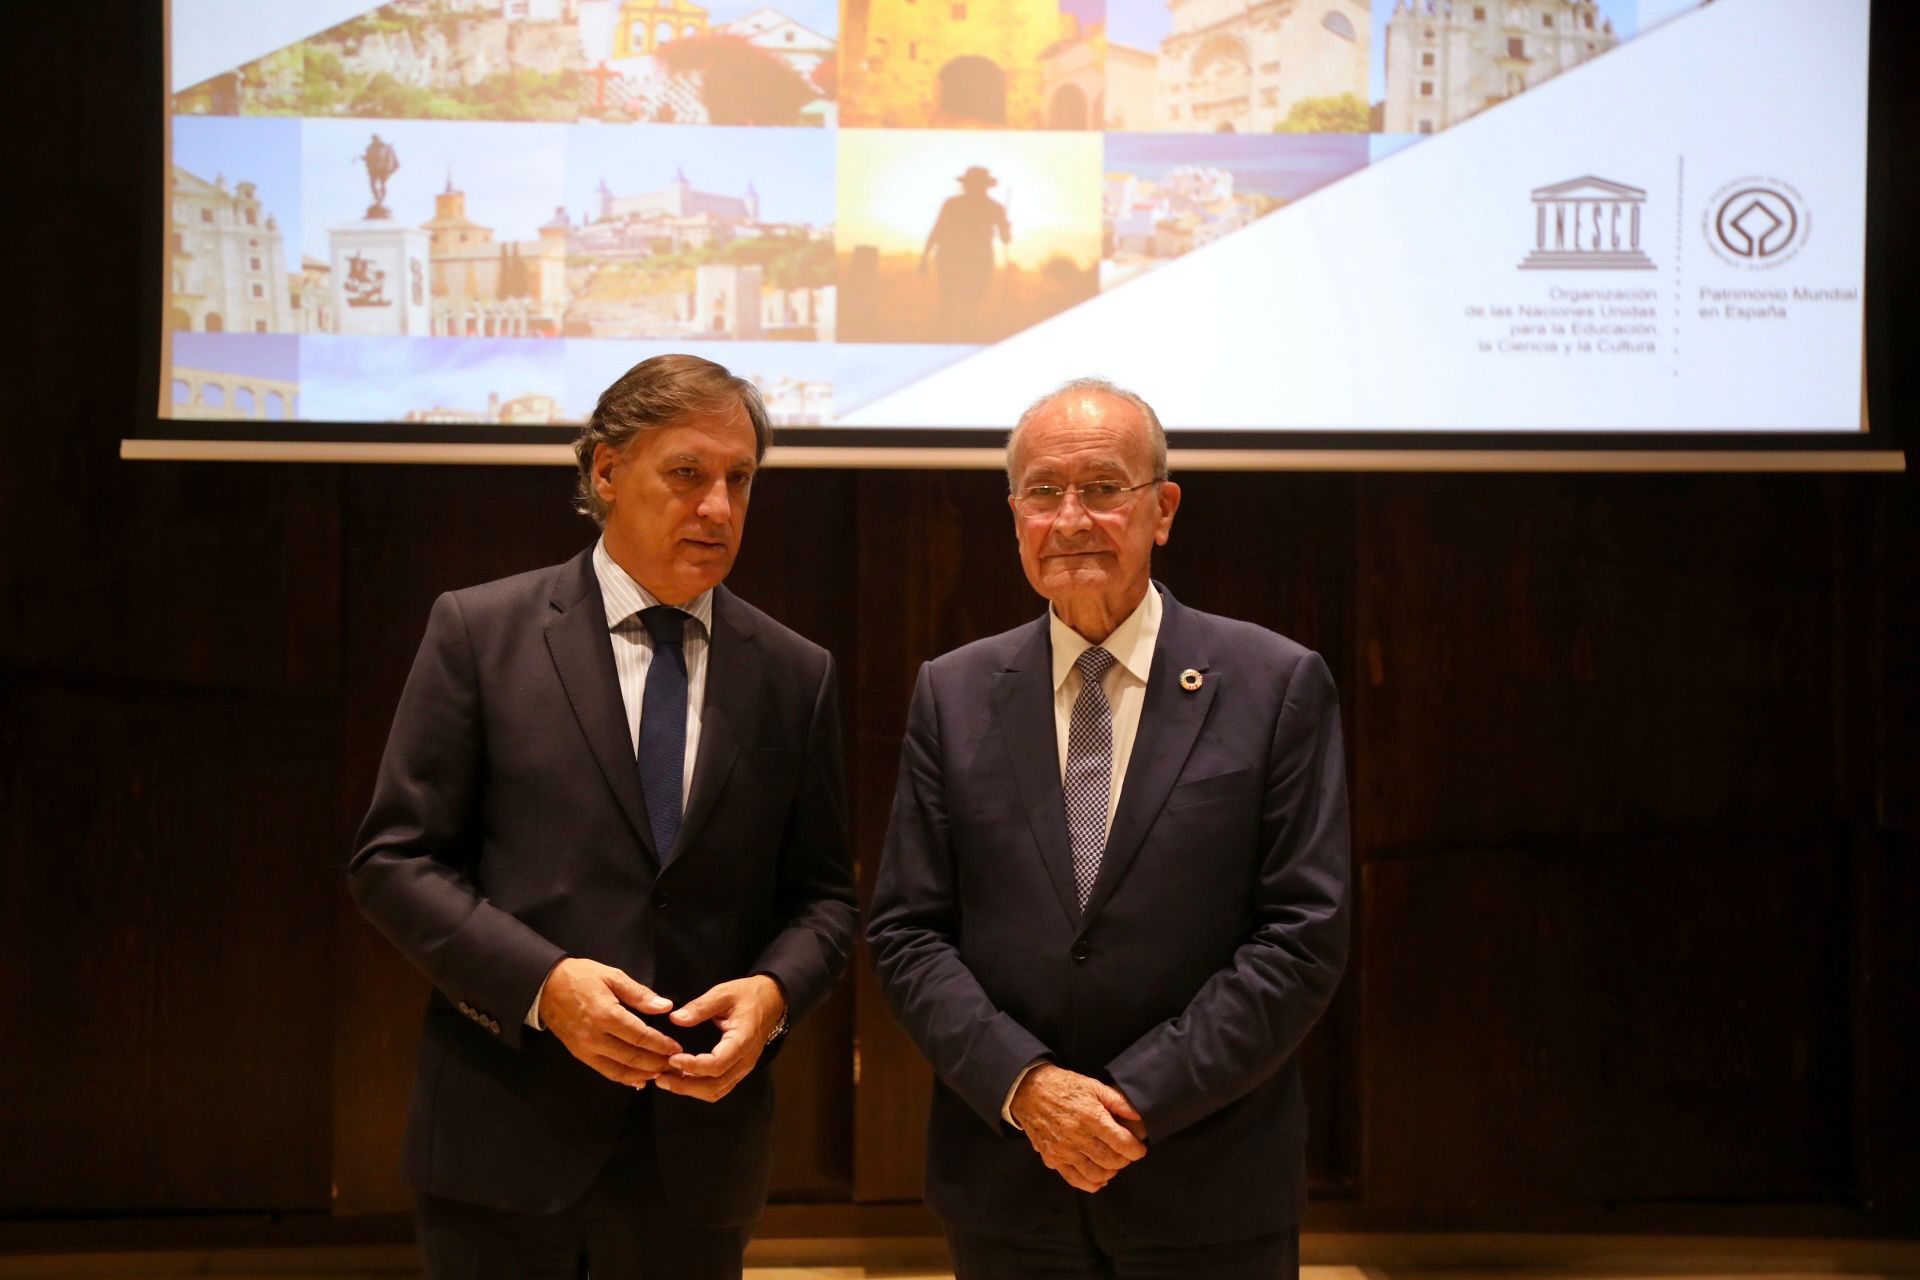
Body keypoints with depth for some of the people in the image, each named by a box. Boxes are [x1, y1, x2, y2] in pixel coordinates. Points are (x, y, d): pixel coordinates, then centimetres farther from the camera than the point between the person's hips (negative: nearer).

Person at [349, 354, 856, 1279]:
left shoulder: (795, 675, 6)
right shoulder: (480, 632, -1)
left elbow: (822, 893, 10)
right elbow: (392, 859, -3)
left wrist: (773, 991, -11)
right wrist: (541, 981, -16)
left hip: (699, 1147, 2)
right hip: (502, 1133, -2)